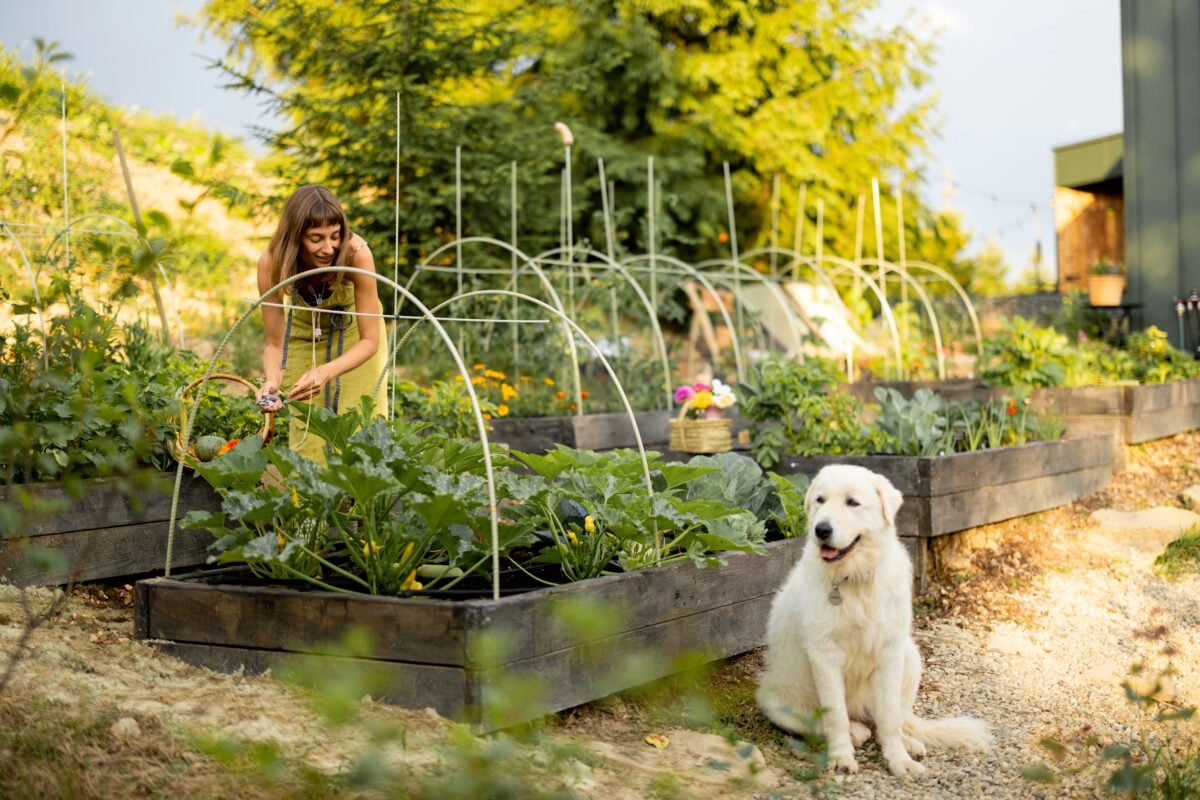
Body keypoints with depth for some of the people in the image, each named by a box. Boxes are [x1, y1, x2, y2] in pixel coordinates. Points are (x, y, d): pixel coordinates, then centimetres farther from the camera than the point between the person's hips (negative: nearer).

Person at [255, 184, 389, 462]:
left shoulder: (356, 253, -36)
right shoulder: (271, 263, -31)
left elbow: (370, 340, -30)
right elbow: (275, 343, -22)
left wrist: (325, 373, -46)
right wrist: (272, 380, -43)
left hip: (353, 332, -1)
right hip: (304, 333, 1)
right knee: (306, 431, 0)